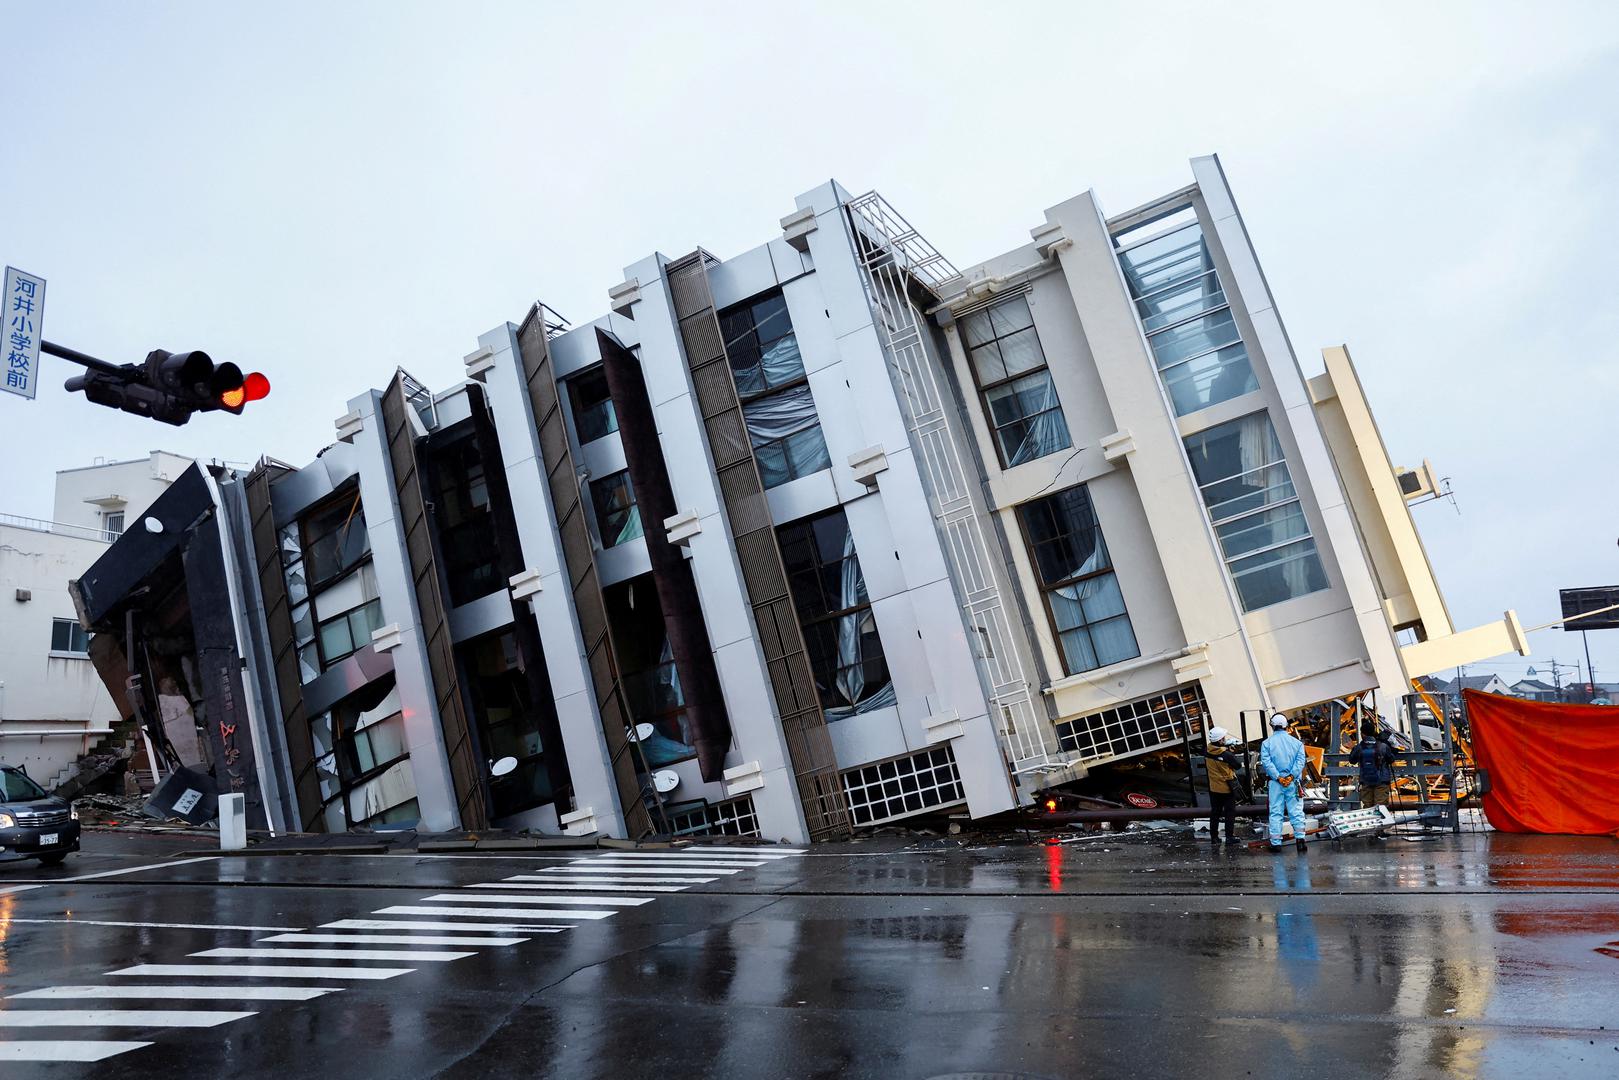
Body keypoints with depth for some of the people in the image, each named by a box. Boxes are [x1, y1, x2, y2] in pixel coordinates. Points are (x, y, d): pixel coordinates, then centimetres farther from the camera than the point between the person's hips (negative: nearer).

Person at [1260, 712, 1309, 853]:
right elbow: (1300, 760, -6)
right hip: (1293, 782, 1)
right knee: (1296, 811, 6)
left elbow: (1266, 762, -10)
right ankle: (1300, 839, 0)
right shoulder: (1296, 742, 5)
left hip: (1275, 783, -1)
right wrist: (1291, 776, -11)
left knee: (1276, 812, 3)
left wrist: (1278, 777, -10)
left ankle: (1276, 843, 3)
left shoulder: (1267, 743, -1)